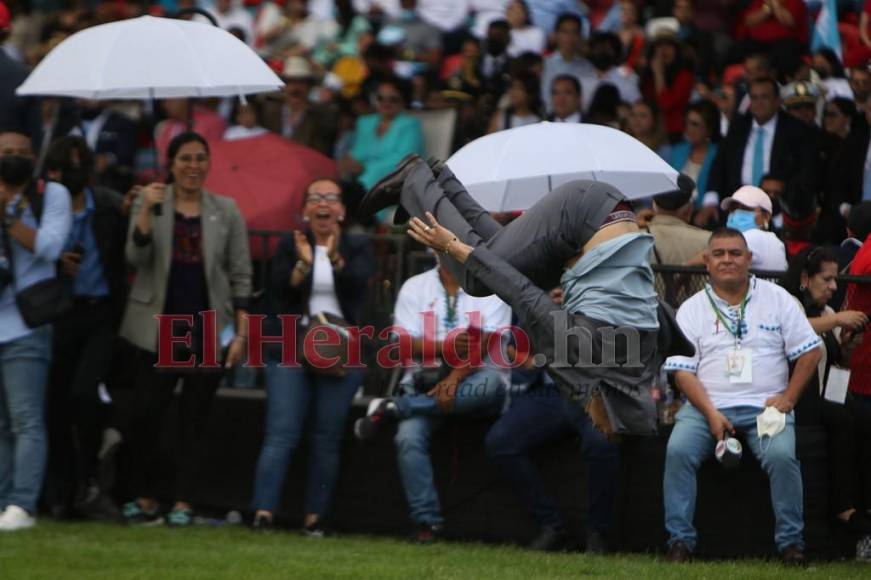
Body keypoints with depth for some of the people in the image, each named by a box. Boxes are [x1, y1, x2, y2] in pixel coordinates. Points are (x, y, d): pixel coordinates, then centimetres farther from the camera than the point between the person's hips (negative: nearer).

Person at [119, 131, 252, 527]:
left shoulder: (226, 211, 4)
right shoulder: (150, 203, 4)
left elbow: (241, 276, 5)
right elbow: (136, 258, -7)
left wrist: (241, 332, -2)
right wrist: (146, 212, -21)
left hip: (209, 330, 0)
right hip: (160, 327, 0)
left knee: (194, 418, 1)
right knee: (146, 413, -6)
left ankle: (183, 503, 4)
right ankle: (146, 498, 6)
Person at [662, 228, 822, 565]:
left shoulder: (777, 299, 10)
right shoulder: (692, 309, 10)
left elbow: (810, 351, 8)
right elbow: (682, 370, 2)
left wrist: (788, 398, -5)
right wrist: (710, 414, -12)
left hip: (765, 407, -1)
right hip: (706, 405, 1)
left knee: (781, 455, -29)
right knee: (678, 451, -26)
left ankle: (791, 542, -15)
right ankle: (680, 541, -19)